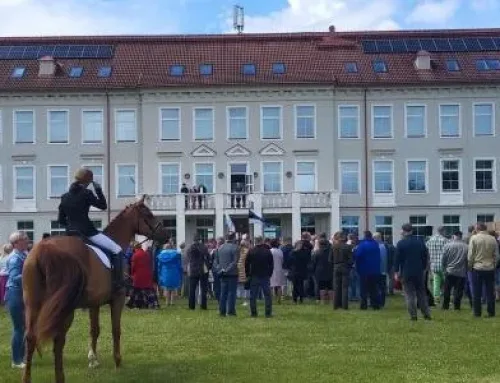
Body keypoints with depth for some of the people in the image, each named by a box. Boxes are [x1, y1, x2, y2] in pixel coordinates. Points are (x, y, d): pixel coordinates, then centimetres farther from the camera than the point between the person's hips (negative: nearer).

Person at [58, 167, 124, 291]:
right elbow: (103, 205, -1)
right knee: (117, 250, -4)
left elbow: (61, 220, 14)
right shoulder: (86, 193, -8)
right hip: (87, 232, -7)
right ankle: (118, 283, -13)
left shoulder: (65, 197, 11)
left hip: (71, 233, 7)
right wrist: (98, 190, 5)